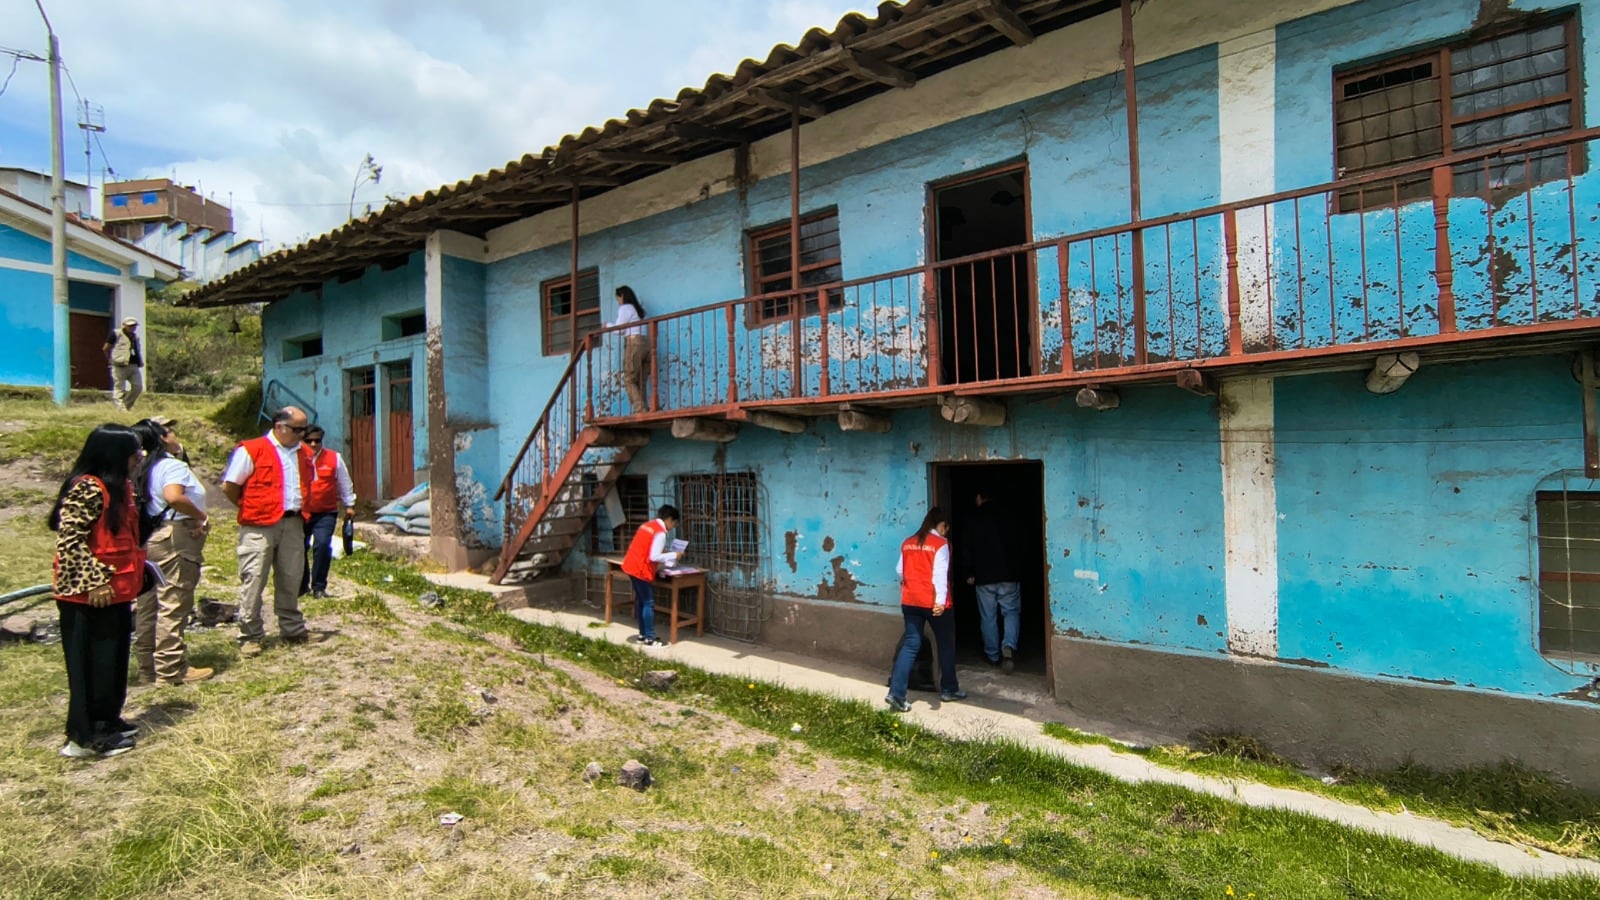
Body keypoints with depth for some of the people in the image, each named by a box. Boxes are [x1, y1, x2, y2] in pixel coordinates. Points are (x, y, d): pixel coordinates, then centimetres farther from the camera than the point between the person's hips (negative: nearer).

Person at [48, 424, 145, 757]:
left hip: (116, 591, 9)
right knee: (90, 665, 1)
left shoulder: (119, 487, 12)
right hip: (88, 596, -9)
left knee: (114, 661, 17)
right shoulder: (87, 489, -18)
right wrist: (94, 581, -22)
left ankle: (107, 721, 29)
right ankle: (86, 736, 11)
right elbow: (69, 542, -21)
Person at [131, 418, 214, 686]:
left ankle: (148, 667, 20)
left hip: (148, 539, 10)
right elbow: (173, 496, -30)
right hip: (175, 538, -10)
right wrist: (202, 517, -17)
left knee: (148, 607, 12)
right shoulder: (173, 465, -11)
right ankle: (171, 669, -1)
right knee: (173, 606, -5)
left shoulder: (144, 468, 17)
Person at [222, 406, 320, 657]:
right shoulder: (251, 450, -6)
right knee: (253, 581, -1)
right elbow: (229, 486, -4)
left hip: (293, 524, 6)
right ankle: (250, 636, 7)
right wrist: (249, 508, 2)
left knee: (291, 579, 12)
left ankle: (293, 629, 23)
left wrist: (300, 509, 13)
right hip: (260, 526, -6)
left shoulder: (304, 455, 13)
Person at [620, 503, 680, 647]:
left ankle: (643, 634, 22)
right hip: (641, 570, -10)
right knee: (648, 603, -3)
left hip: (632, 566, 10)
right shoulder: (660, 532, -14)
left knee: (641, 601, 16)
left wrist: (663, 552, 16)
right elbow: (654, 557, -19)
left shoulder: (648, 525, 14)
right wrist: (674, 555, -9)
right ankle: (650, 638, 2)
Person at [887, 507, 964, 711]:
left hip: (910, 600, 5)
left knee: (910, 644, 6)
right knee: (946, 644, 14)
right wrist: (941, 600, -28)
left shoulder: (908, 543, 9)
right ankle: (949, 689, 26)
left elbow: (900, 570, 15)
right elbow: (940, 573, -19)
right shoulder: (940, 544, -7)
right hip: (933, 602, -5)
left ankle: (896, 693, -7)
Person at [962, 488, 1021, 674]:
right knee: (1011, 611, 8)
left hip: (983, 577, 0)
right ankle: (1009, 646, -16)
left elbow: (966, 549, 1)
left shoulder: (973, 520, 0)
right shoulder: (1005, 516, -1)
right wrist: (1018, 569, 11)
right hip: (1008, 575, 0)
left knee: (988, 617, 9)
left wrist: (969, 573, 10)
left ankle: (993, 655, 15)